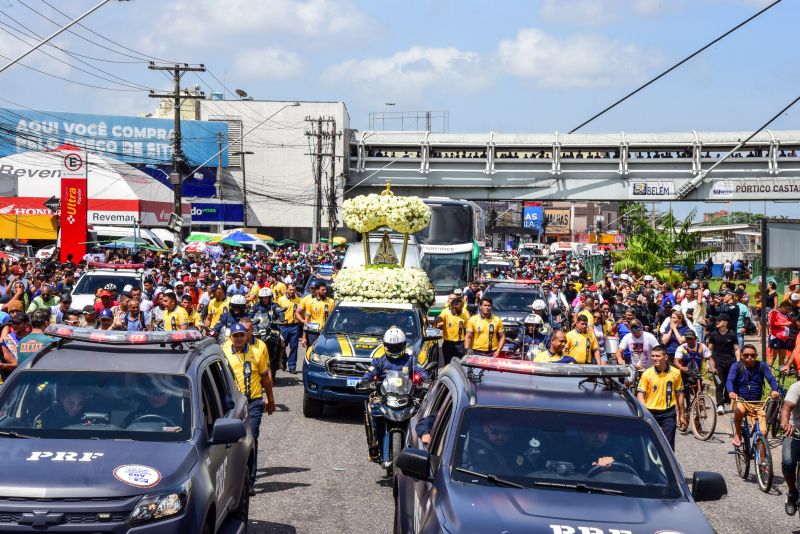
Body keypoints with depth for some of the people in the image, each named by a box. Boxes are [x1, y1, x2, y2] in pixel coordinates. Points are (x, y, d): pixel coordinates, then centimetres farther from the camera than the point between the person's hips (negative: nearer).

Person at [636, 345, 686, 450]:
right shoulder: (647, 374, -4)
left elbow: (679, 394, 10)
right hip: (651, 413, 0)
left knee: (668, 445, -4)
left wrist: (681, 415, 11)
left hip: (668, 413, 0)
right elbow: (640, 394, -4)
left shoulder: (675, 373, 1)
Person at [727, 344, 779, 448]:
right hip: (740, 401, -2)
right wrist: (731, 392, -41)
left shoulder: (761, 366, 0)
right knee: (740, 411, -38)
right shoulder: (737, 366, -5)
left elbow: (771, 378, -12)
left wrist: (774, 390, -35)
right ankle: (738, 434, -10)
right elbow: (729, 380, -18)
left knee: (763, 432, -12)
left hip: (757, 403, 2)